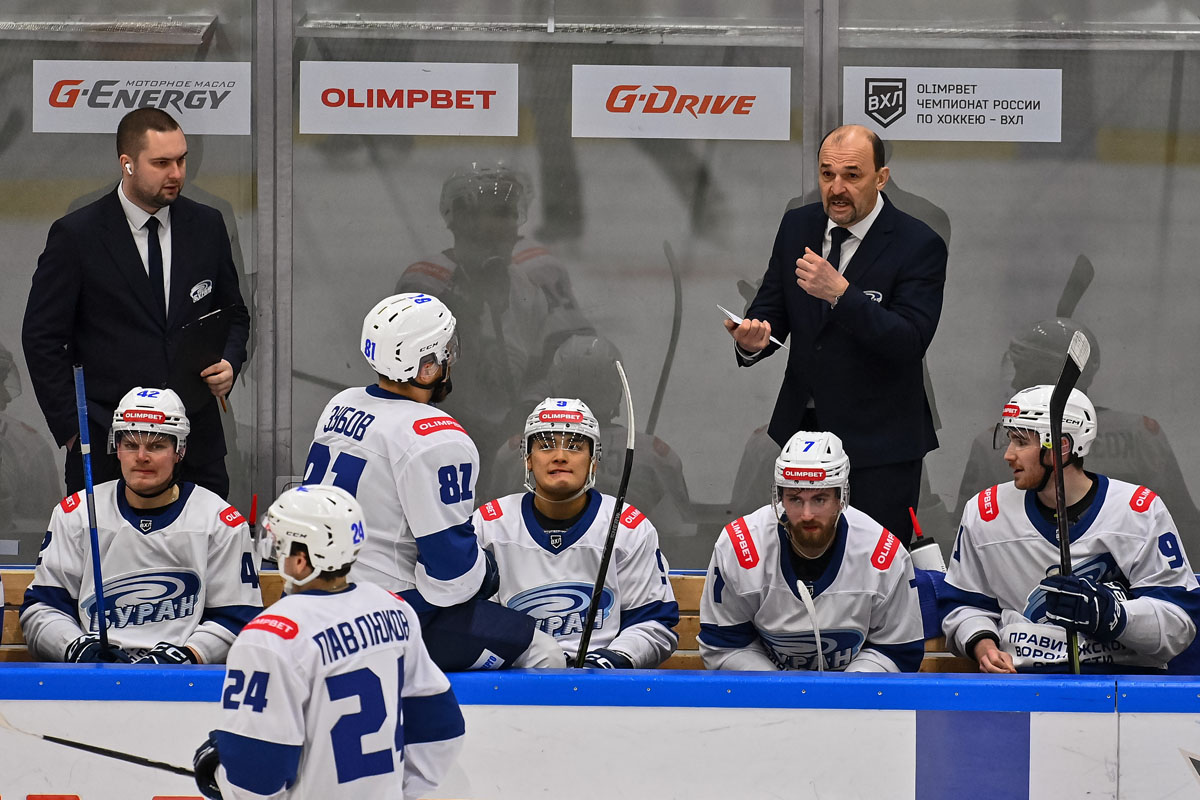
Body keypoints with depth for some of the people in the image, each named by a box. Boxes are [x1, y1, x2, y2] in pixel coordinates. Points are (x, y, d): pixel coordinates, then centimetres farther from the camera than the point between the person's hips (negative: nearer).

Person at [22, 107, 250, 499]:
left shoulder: (206, 226, 8)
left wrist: (229, 363, -2)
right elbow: (42, 338, -1)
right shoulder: (76, 235, -4)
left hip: (197, 441, 3)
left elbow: (234, 314, 20)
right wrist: (71, 429, -5)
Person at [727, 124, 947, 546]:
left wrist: (840, 293, -31)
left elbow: (911, 342, -21)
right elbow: (771, 310, 9)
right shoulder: (798, 226, 6)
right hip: (801, 428, 5)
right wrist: (752, 339, -16)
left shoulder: (919, 245, -12)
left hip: (879, 441, -5)